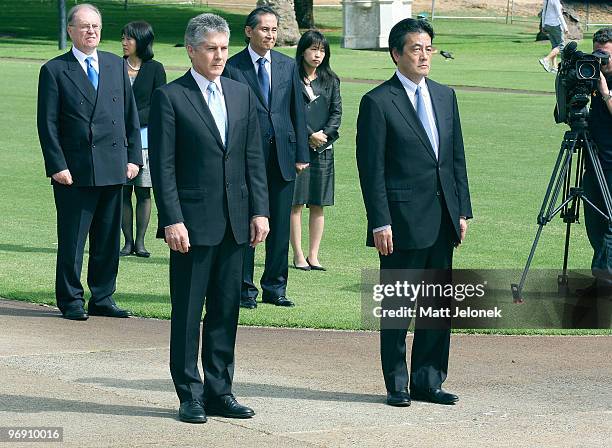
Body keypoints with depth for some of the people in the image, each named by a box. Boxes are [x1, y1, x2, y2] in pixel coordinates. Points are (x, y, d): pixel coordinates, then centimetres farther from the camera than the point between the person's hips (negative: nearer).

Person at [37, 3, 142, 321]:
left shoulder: (117, 66, 13)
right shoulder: (55, 71, 0)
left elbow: (131, 115, 14)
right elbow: (47, 124, -3)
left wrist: (133, 157, 6)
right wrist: (57, 166, -11)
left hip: (112, 168, 4)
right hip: (74, 170, -4)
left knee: (108, 239, 7)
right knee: (72, 239, 0)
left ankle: (102, 299, 16)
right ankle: (71, 301, 9)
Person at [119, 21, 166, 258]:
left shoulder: (154, 69, 2)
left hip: (145, 137, -2)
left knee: (143, 191, 0)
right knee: (123, 191, 0)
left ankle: (140, 242, 5)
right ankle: (128, 241, 6)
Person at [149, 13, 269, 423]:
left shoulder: (242, 94, 11)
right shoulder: (169, 97, -4)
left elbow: (254, 158, 12)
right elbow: (163, 166, -8)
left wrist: (260, 210, 5)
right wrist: (172, 220, -14)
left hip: (235, 221, 5)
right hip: (193, 222, -5)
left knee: (226, 311, 9)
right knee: (187, 313, 1)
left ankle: (219, 391, 16)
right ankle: (190, 395, 8)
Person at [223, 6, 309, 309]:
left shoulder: (288, 66, 10)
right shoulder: (232, 68, -2)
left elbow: (297, 111, 12)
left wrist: (301, 153, 6)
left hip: (283, 155, 4)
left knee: (281, 225, 6)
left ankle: (275, 287, 15)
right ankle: (245, 288, 8)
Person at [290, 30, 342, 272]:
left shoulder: (330, 80, 11)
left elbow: (337, 112, 7)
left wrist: (324, 134, -9)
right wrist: (310, 135, -14)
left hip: (323, 148, 4)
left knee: (318, 204, 4)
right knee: (296, 203, -3)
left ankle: (313, 255, 9)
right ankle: (298, 255, 1)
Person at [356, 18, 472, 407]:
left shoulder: (445, 96, 12)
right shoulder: (378, 102, -7)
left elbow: (457, 158, 15)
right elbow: (371, 168, -9)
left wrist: (463, 211, 9)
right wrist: (380, 222, -13)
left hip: (442, 221, 6)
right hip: (402, 222, -6)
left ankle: (428, 381, 18)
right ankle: (397, 384, 11)